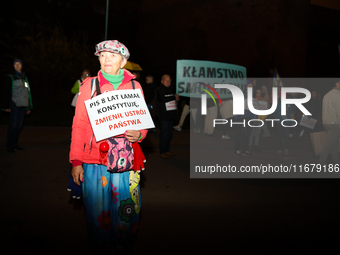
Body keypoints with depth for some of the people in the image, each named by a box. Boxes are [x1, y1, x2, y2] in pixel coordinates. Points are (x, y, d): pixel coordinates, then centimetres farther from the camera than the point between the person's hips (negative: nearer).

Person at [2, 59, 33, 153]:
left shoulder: (24, 78, 18)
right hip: (15, 105, -5)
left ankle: (14, 144, 14)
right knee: (13, 125, -8)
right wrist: (6, 106, -11)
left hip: (23, 105, 5)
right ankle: (9, 145, -3)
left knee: (19, 125, 6)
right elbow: (6, 92, -3)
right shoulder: (10, 77, 1)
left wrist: (29, 107, 18)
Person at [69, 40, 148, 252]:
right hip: (95, 160, -1)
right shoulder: (89, 85, 5)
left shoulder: (134, 87, 8)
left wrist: (139, 135, -9)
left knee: (126, 209, 2)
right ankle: (98, 247, 23)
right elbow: (79, 125, 4)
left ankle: (125, 246, 23)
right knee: (97, 210, 2)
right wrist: (76, 162, -2)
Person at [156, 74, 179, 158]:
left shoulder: (170, 89, 20)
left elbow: (175, 99, 20)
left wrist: (176, 98, -4)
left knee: (170, 133, 10)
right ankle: (162, 152, 0)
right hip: (164, 115, -8)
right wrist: (174, 97, -9)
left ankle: (167, 150, 20)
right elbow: (163, 99, -19)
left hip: (171, 115, 8)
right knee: (164, 133, -6)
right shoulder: (159, 90, -5)